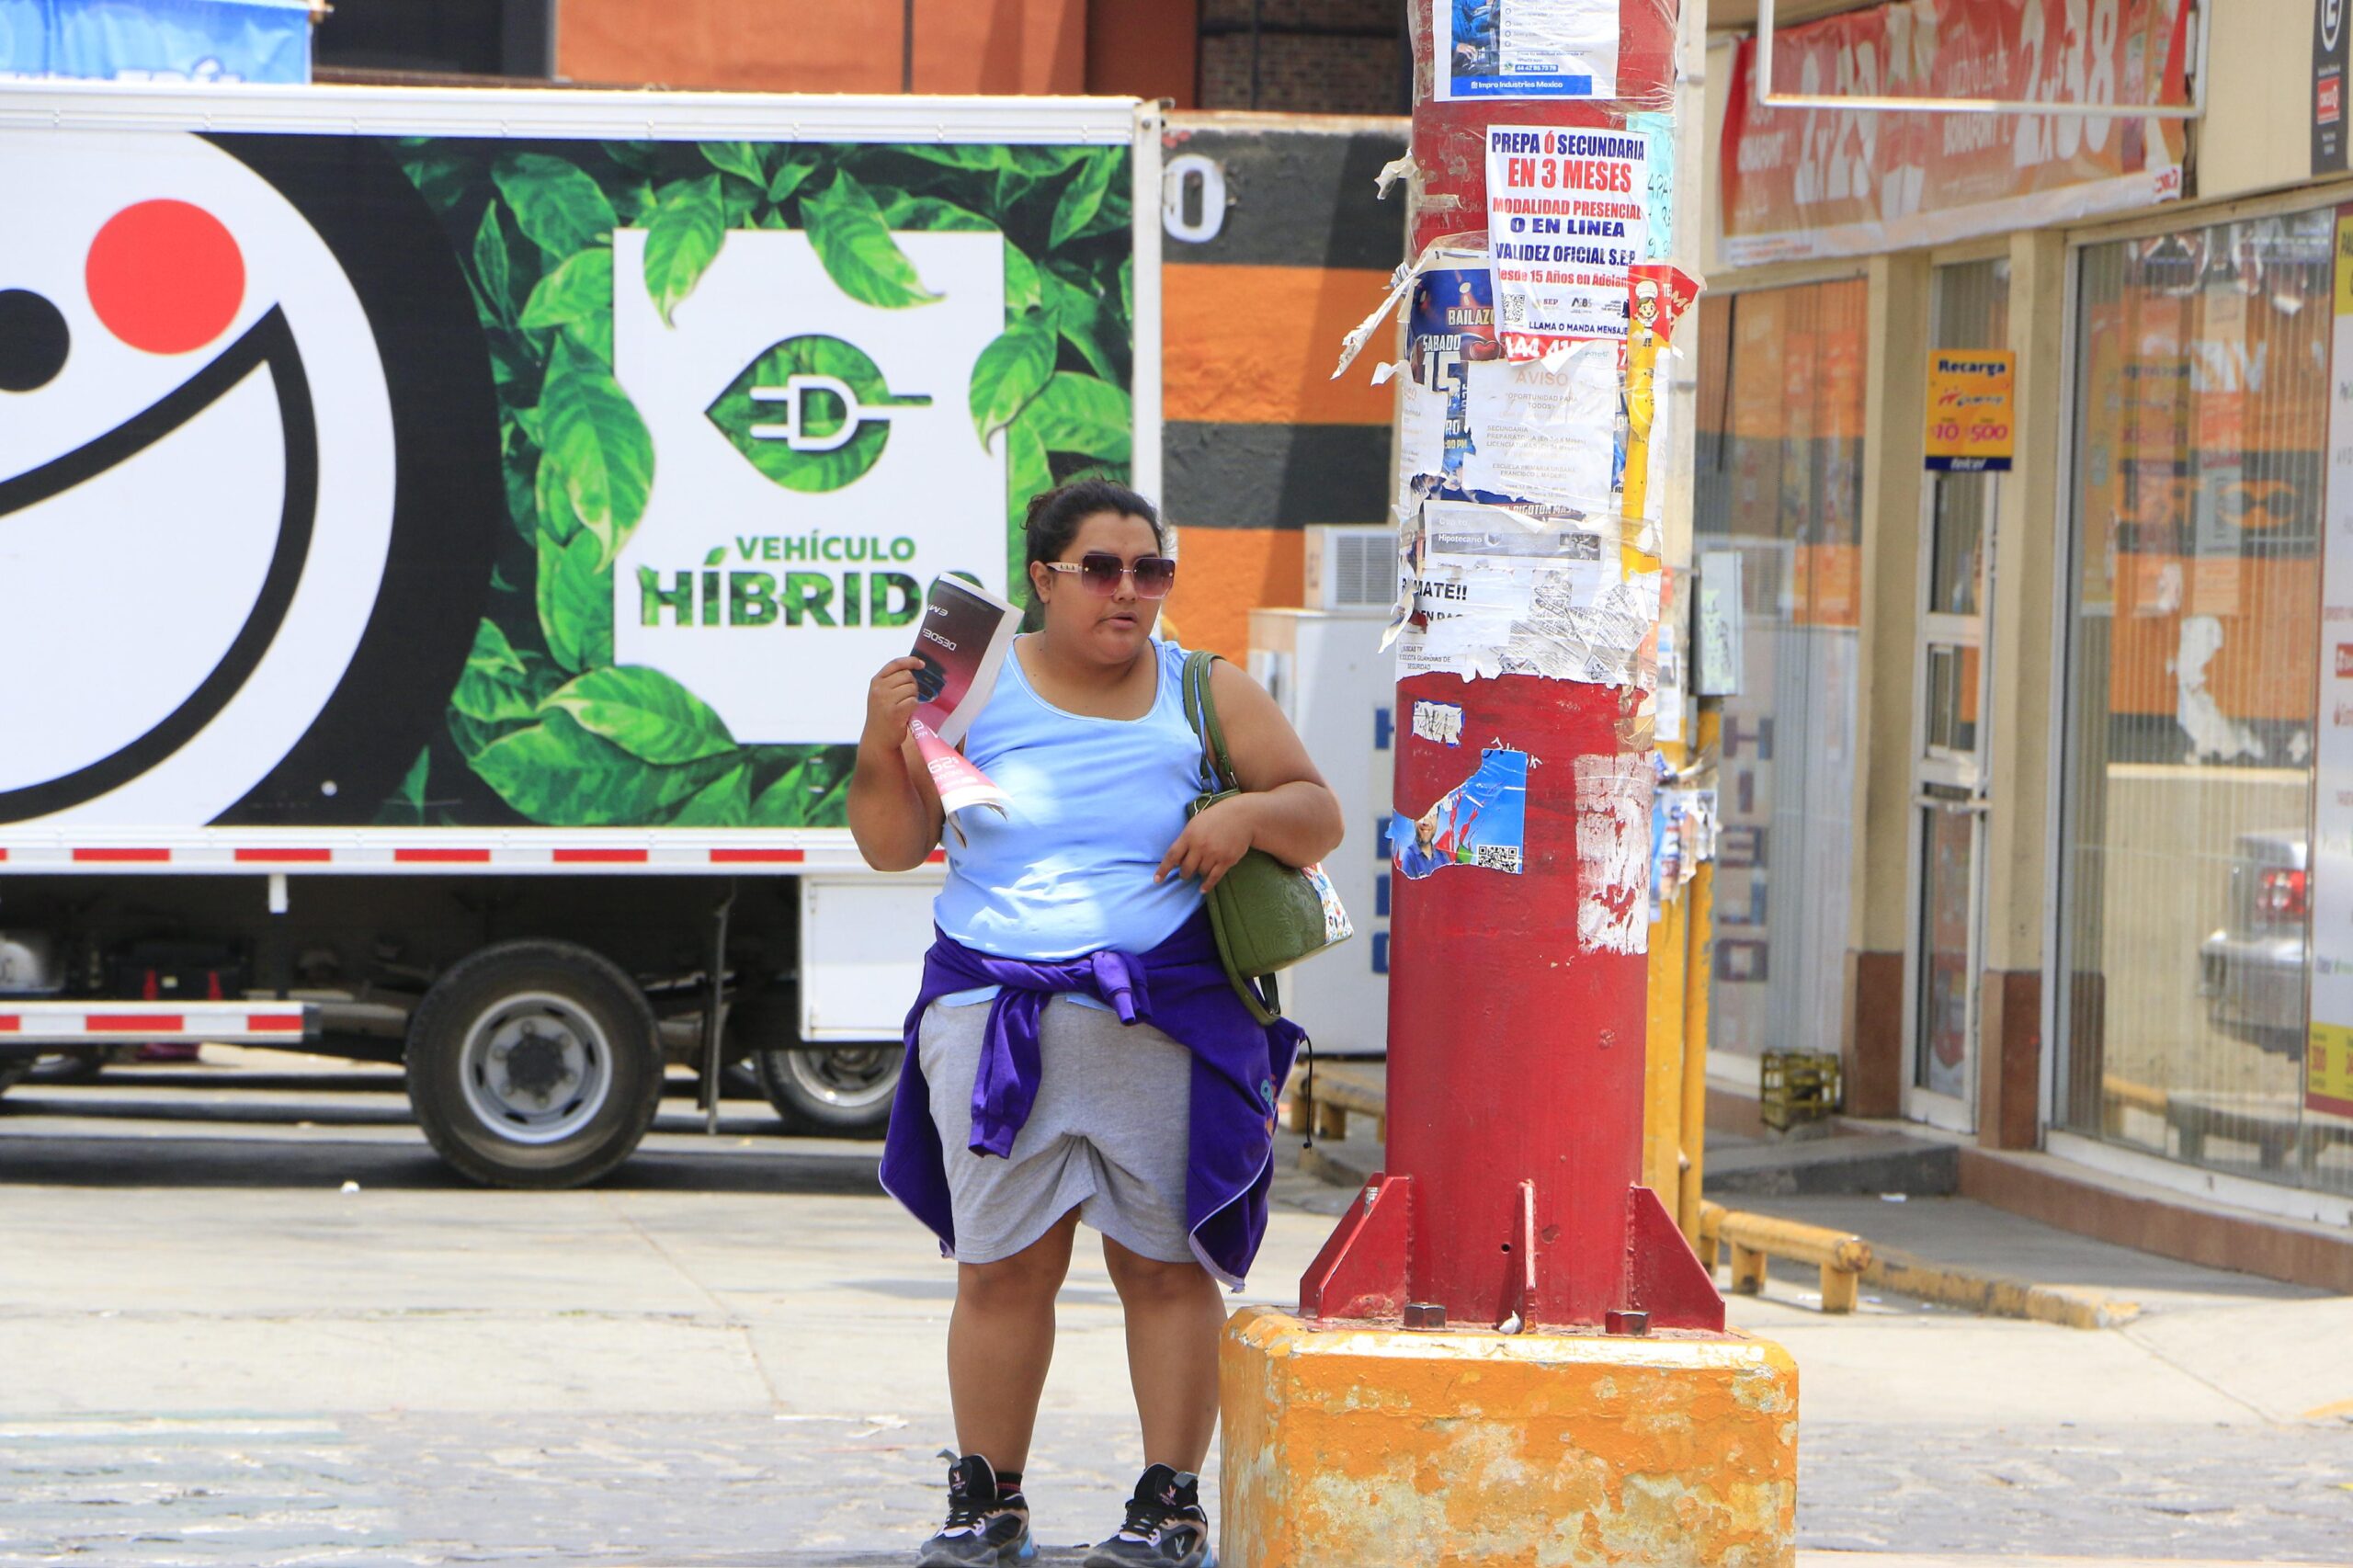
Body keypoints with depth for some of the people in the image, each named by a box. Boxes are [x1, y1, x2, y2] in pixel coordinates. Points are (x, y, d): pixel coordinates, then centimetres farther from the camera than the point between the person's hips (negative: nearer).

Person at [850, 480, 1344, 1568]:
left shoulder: (1206, 696, 9)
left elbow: (1319, 817, 11)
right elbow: (891, 847, 9)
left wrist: (1250, 814, -10)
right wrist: (882, 745, -9)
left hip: (1163, 1022, -1)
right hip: (991, 1017, 1)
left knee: (1164, 1263, -3)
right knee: (1000, 1267, 2)